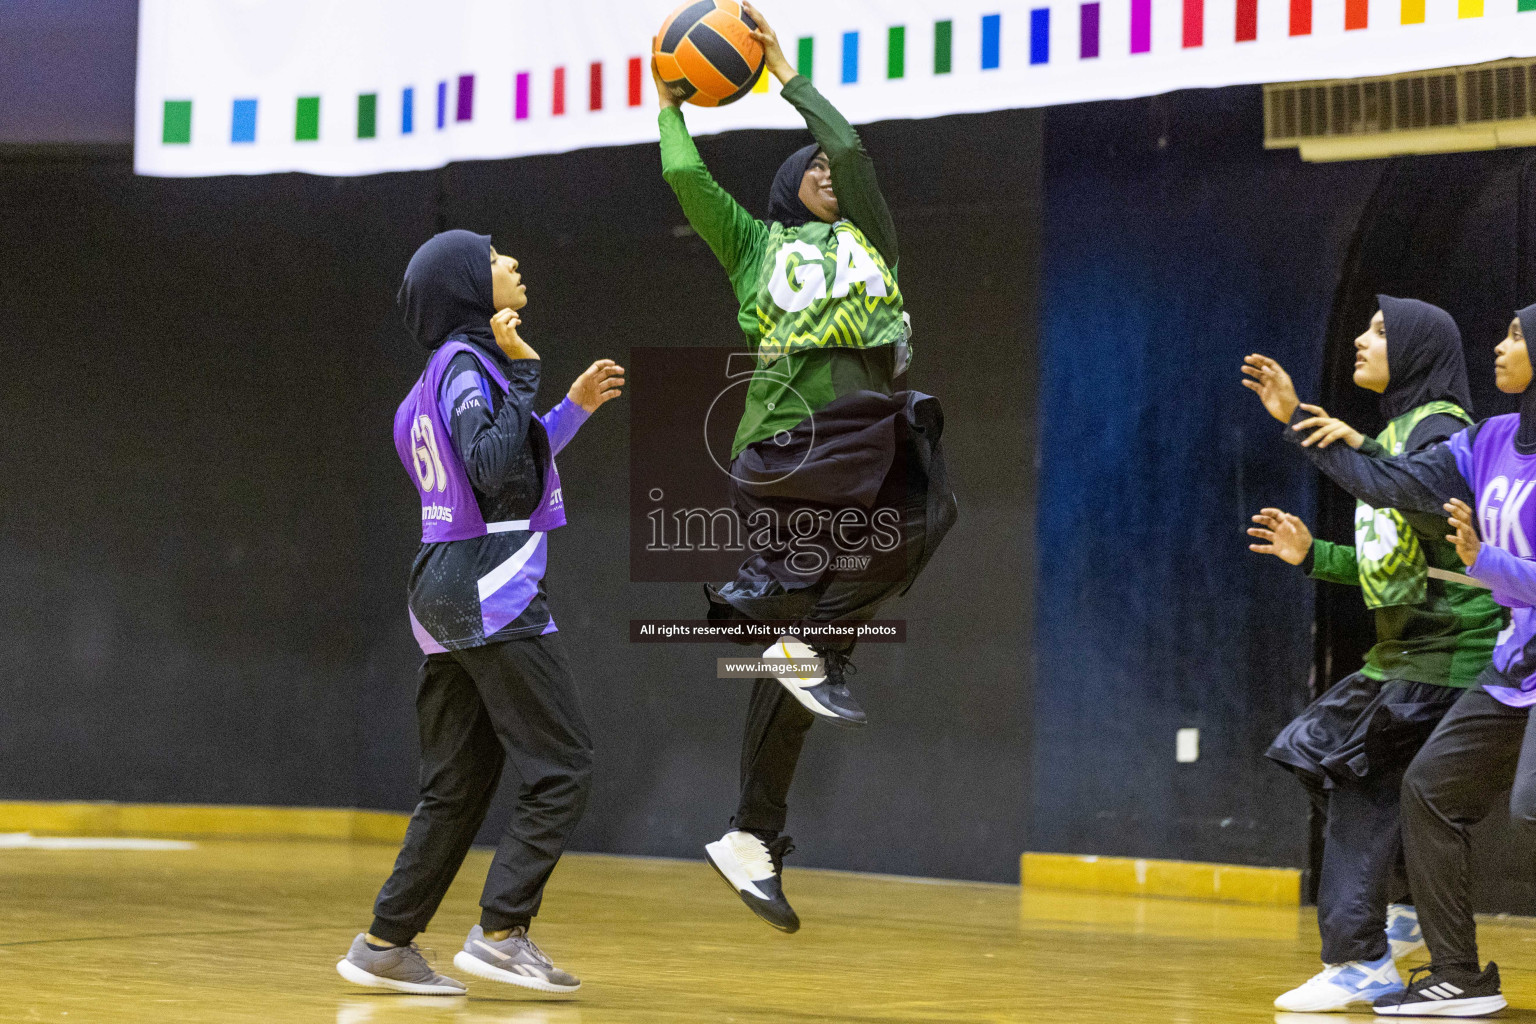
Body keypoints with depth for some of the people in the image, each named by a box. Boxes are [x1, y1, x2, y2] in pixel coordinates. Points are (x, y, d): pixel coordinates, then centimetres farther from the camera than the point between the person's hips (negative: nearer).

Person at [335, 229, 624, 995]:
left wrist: (575, 406, 29)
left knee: (457, 786, 10)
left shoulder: (452, 370, 18)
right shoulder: (465, 365, -11)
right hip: (495, 593, -10)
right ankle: (500, 933, -9)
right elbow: (495, 470, -24)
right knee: (562, 769, -6)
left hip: (449, 599, 10)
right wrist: (521, 372, -20)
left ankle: (385, 944, 9)